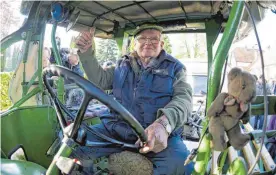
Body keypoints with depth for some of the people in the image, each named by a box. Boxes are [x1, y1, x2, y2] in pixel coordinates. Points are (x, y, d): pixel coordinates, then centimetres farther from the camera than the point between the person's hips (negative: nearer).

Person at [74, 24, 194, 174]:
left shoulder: (174, 67, 7)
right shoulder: (123, 65, 20)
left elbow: (184, 98, -7)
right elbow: (99, 80, 14)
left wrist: (164, 123, -29)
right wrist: (86, 52, -3)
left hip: (159, 133, -3)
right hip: (116, 129, 3)